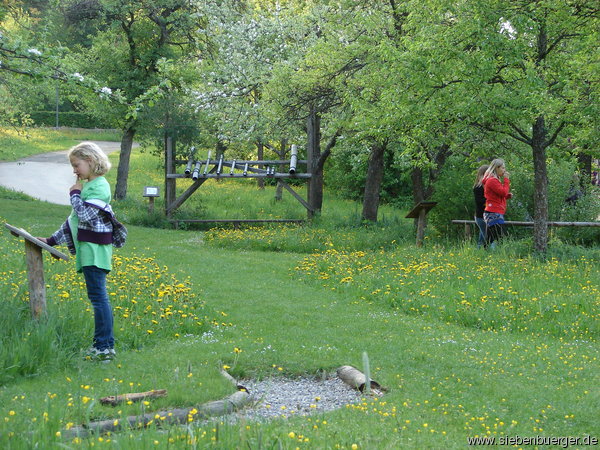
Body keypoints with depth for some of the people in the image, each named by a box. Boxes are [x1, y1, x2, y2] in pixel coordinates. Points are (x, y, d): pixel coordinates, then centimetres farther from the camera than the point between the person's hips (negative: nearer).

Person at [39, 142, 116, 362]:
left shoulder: (99, 186, -12)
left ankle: (105, 347, -8)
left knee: (98, 296, -9)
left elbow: (85, 215, -23)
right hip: (88, 250, 10)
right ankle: (101, 345, 13)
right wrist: (52, 240, 25)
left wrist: (75, 194, -7)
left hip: (95, 250, -10)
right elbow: (75, 218, 24)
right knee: (98, 297, 10)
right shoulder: (88, 186, 18)